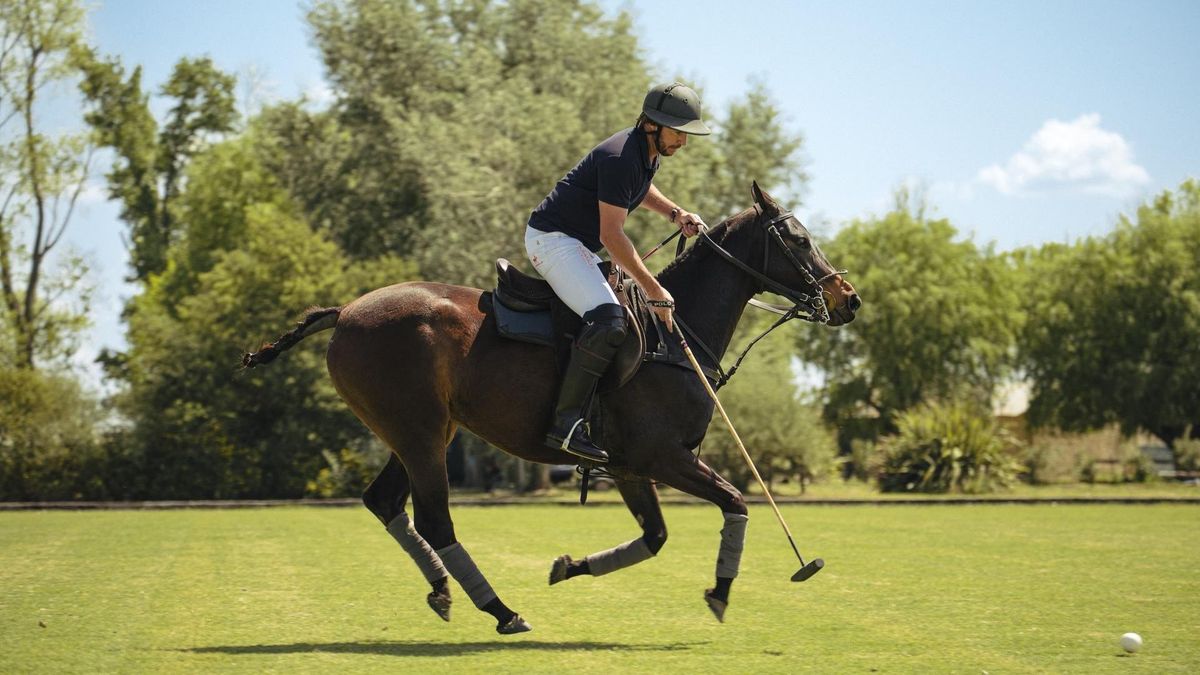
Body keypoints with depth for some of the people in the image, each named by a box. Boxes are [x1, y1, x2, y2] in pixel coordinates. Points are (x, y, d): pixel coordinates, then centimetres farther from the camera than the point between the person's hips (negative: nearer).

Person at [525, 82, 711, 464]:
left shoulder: (650, 153, 7)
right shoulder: (620, 157, -24)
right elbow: (611, 235, -26)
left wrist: (674, 213, 13)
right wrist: (654, 290, -25)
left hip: (576, 244, 11)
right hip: (552, 239, -11)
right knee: (608, 321, -29)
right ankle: (566, 422, -33)